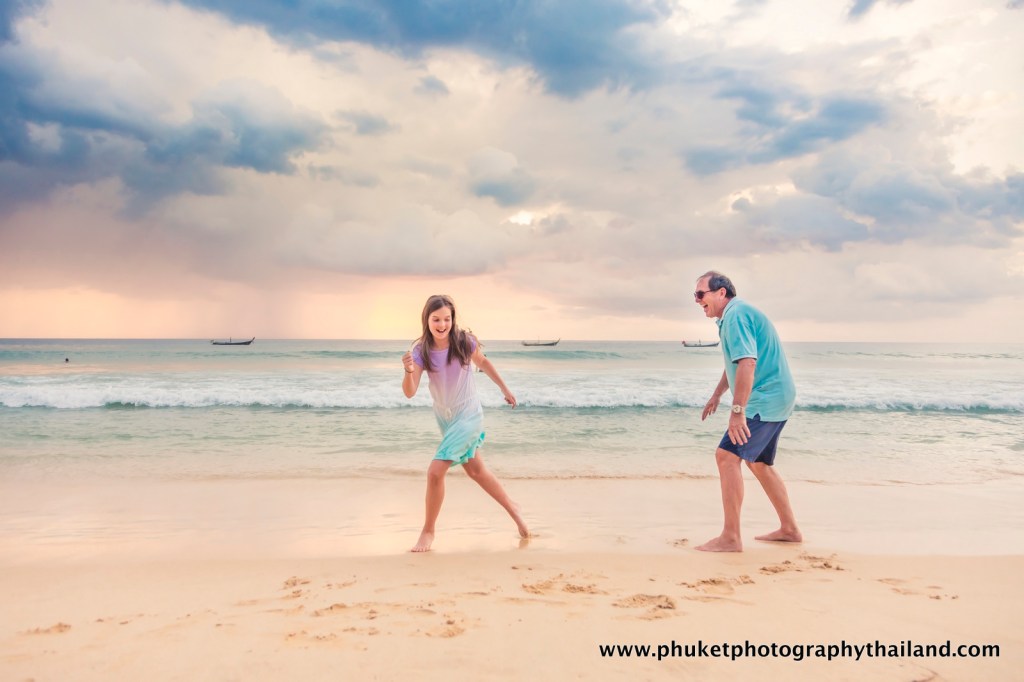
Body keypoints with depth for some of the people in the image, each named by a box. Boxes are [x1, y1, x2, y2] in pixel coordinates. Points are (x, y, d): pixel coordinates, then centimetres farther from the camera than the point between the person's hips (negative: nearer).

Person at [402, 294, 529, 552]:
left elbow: (483, 362, 4)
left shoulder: (464, 342, -17)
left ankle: (428, 531, 5)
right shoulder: (421, 350, -14)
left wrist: (504, 389, 12)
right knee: (476, 471, 20)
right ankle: (512, 509, 43)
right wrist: (409, 370, -42)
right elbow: (410, 392, -22)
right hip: (445, 418, 4)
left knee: (435, 471, -16)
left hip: (468, 416, -4)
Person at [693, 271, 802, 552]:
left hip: (765, 400, -11)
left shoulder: (736, 314, -16)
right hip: (774, 401, 11)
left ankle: (730, 537, -14)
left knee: (727, 455, -16)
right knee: (759, 463, 19)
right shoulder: (731, 316, 18)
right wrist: (717, 395, 38)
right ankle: (789, 529, 28)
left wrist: (737, 410, -32)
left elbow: (747, 362, -28)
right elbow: (734, 363, 32)